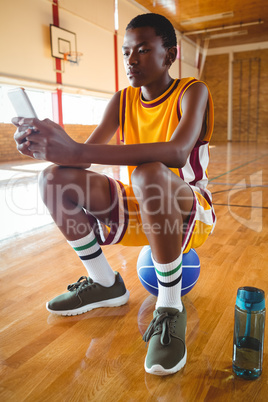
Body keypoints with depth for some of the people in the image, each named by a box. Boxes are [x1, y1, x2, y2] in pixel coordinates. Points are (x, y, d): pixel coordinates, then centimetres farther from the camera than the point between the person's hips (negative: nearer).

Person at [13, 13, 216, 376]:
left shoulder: (192, 92, -11)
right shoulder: (123, 100, 5)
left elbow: (177, 153, -34)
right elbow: (86, 154, -4)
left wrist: (76, 150, -41)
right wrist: (49, 146, -28)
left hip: (190, 212, -5)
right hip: (140, 212, 6)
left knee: (149, 175, -39)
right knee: (55, 178, -10)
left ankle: (171, 307, -20)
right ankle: (105, 284, 2)